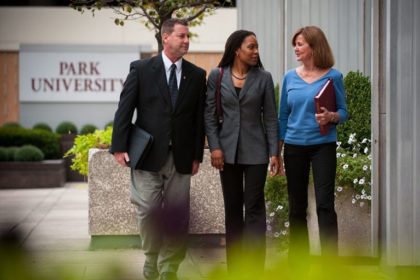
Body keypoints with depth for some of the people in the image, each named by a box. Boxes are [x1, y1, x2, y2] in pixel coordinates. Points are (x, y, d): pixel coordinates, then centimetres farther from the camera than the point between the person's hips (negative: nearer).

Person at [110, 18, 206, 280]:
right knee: (149, 213, 1)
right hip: (148, 155, -2)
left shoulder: (197, 75, 6)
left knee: (178, 217, 3)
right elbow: (124, 109, -2)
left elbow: (199, 118, 7)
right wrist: (120, 147, -8)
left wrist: (197, 155, 4)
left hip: (181, 157, 2)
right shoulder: (141, 69, -1)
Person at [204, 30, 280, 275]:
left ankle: (256, 267, -4)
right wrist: (214, 147, -7)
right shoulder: (217, 76, 1)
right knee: (232, 208, 8)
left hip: (255, 150, -1)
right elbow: (210, 115, 2)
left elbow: (271, 117, 0)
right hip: (228, 150, 1)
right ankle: (234, 266, 17)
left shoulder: (263, 78, 0)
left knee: (255, 207, -4)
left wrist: (274, 152, -5)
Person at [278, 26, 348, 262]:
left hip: (323, 146, -4)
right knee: (297, 207, 9)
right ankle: (299, 259, 19)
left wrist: (331, 117, -23)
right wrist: (276, 150, 9)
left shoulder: (333, 76, -3)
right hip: (294, 147, 4)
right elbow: (283, 116, 11)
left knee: (325, 204, -9)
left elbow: (344, 111, 0)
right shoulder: (290, 77, 6)